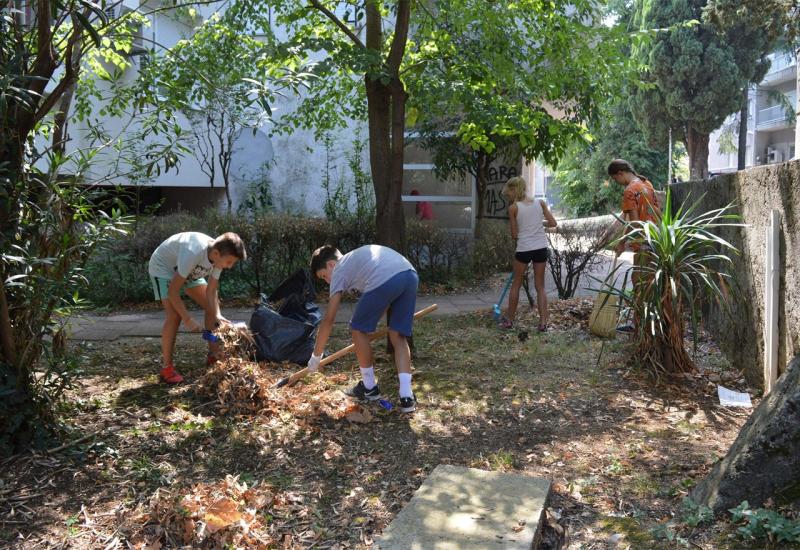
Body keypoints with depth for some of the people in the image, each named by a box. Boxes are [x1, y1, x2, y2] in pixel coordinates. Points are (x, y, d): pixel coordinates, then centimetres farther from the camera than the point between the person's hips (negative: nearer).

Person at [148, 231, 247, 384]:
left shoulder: (219, 257, -21)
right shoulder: (193, 253, -43)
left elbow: (211, 291, -14)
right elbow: (173, 291, -36)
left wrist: (217, 314, -30)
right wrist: (188, 319, -35)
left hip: (190, 270, 7)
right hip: (163, 267, -7)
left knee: (211, 307, 1)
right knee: (174, 315, -21)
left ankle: (213, 356, 13)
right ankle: (167, 368, -11)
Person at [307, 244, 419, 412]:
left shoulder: (339, 270, 20)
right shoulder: (357, 257, 40)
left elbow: (329, 319, 17)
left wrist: (316, 356, 25)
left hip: (385, 280, -7)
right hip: (411, 275, 7)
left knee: (358, 330, 15)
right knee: (398, 337, 17)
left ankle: (369, 388, 26)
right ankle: (407, 396, 8)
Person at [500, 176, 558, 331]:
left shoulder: (513, 208, -5)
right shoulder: (540, 203, 3)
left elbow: (514, 235, -2)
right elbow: (553, 223, 4)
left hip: (524, 249, -3)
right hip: (541, 248, 3)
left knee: (516, 285, 13)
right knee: (540, 286, 11)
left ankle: (509, 320, 22)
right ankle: (543, 322, 5)